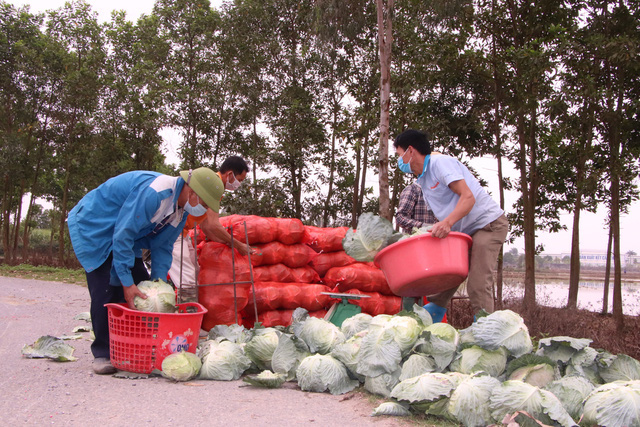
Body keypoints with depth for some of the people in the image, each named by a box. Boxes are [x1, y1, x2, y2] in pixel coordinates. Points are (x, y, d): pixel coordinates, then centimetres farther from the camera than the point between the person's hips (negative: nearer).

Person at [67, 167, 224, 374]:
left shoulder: (182, 208, -5)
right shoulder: (152, 193, -36)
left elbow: (162, 246, 0)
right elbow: (123, 235, -34)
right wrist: (127, 283, -31)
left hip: (124, 232, 9)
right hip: (92, 226, -9)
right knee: (107, 290, -16)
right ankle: (102, 354, -4)